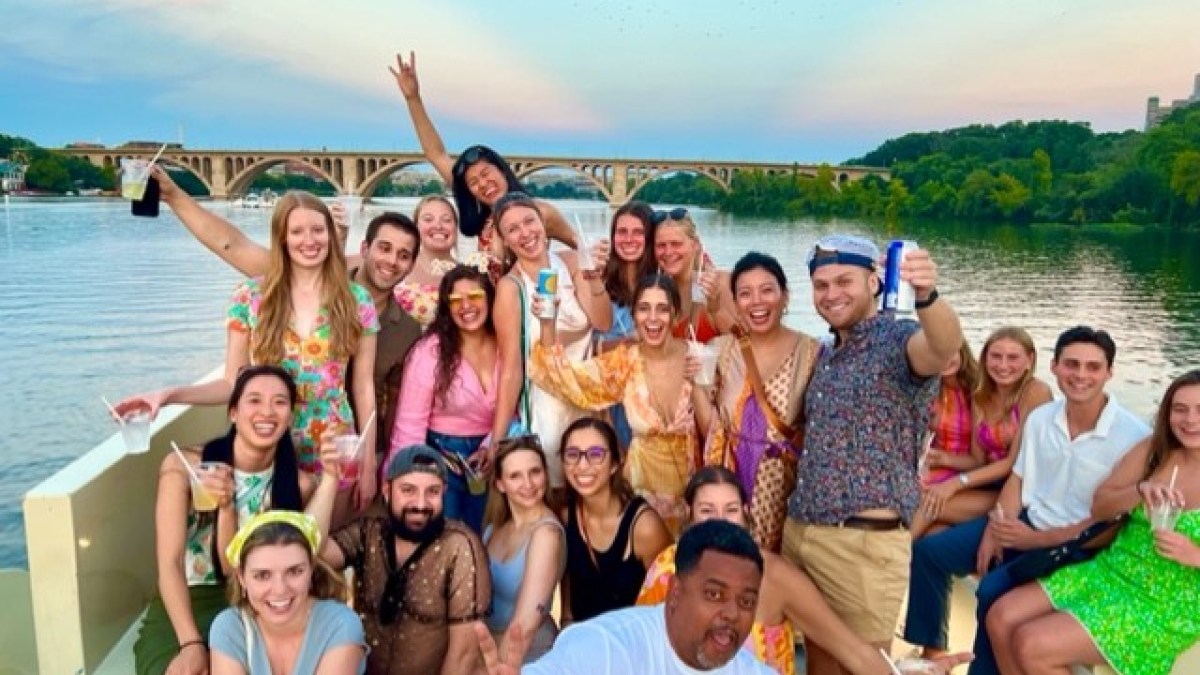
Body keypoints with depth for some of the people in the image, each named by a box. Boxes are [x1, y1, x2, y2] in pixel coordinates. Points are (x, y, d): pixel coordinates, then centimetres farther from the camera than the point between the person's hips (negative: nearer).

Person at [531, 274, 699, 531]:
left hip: (693, 474, 0)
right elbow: (568, 379, -16)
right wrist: (548, 323, -26)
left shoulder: (697, 357, -10)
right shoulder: (625, 362, -6)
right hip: (646, 475, 1)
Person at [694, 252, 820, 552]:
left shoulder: (811, 351, -6)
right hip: (730, 476, 2)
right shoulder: (719, 350, 0)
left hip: (784, 481, -1)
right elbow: (710, 428, 2)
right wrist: (696, 381, -9)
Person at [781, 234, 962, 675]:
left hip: (863, 542, -7)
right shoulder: (825, 353, 12)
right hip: (797, 532, 7)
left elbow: (945, 346, -35)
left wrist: (926, 296, -54)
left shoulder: (898, 341, -10)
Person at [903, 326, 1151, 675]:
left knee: (993, 591, -28)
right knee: (927, 551, -2)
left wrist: (1036, 540, -21)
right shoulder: (1040, 417, 0)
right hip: (1024, 520, 7)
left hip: (1076, 543, -6)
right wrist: (993, 530, -8)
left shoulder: (1133, 436, -19)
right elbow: (1018, 478, 9)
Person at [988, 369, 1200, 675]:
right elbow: (1099, 507, 1)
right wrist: (1141, 489, -17)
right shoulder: (1152, 449, 2)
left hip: (1165, 607, -6)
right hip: (1109, 572, 6)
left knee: (1031, 646, -19)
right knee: (1001, 618, -7)